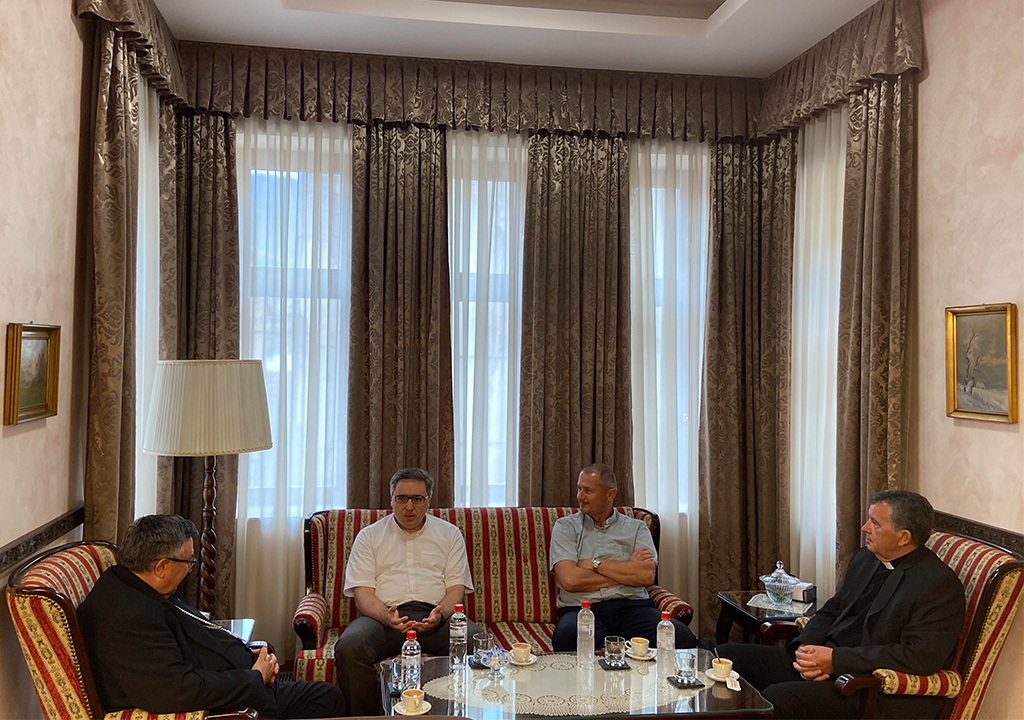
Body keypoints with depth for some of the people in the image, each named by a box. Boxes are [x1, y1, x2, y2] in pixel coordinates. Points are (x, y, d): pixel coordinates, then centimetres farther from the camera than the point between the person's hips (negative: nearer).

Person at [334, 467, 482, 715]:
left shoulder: (449, 534, 17)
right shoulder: (369, 536, 14)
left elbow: (456, 587, 9)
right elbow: (362, 593, 4)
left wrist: (439, 615, -15)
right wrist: (387, 617, -19)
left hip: (435, 614, 1)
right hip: (384, 615, 0)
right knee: (349, 647, -32)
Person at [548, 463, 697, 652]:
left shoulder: (636, 528, 15)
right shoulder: (566, 526, 11)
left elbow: (647, 576, -3)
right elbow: (569, 579, -6)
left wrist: (595, 564, -4)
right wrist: (627, 570, -1)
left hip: (632, 606, 1)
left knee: (681, 636, -30)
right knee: (568, 636, -39)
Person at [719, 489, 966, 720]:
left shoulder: (940, 585, -12)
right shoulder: (865, 558, 13)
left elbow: (920, 657, -22)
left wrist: (835, 659, -21)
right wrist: (806, 648, -4)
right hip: (826, 663, 9)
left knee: (777, 698, -31)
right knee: (725, 657, -3)